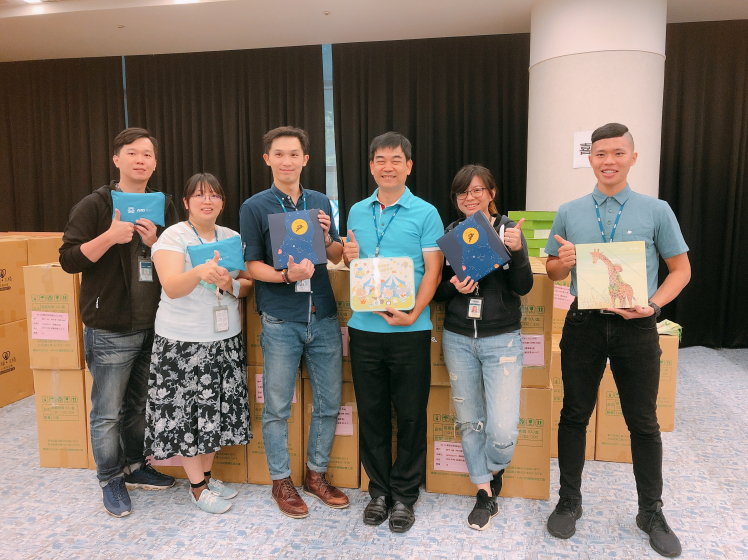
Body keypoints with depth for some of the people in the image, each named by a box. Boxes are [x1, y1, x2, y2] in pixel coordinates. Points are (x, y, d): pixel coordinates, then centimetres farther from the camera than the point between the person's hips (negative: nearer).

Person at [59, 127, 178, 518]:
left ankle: (135, 466, 34)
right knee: (107, 412, 7)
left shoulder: (163, 207, 9)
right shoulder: (95, 205, -5)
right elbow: (68, 259, -10)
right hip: (110, 330, -4)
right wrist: (110, 237, -24)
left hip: (153, 326, 5)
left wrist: (155, 243, -10)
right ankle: (110, 479, 25)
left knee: (139, 405, 17)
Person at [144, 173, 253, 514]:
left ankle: (206, 474, 29)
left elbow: (248, 285, 10)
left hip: (226, 338, 5)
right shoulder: (173, 237, -7)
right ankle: (197, 486, 19)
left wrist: (230, 284, -12)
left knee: (217, 408, 11)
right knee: (187, 410, 2)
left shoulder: (232, 238, 9)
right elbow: (171, 287, -21)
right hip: (183, 341, -5)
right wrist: (200, 272, -40)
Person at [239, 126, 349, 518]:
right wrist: (287, 276, -22)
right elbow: (252, 265, -4)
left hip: (323, 317, 4)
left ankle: (316, 474, 30)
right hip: (281, 321, -3)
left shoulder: (321, 202, 11)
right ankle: (281, 481, 26)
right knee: (277, 407, 6)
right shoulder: (255, 207, -1)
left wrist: (327, 238, -7)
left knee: (329, 403, 10)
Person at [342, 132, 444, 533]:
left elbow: (432, 271, -6)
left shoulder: (425, 213, -2)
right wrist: (349, 257, -4)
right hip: (364, 326, 4)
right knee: (371, 412, 11)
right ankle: (379, 489, 28)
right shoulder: (357, 212, 11)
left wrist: (414, 313, -19)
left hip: (410, 330, -3)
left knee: (411, 414, 6)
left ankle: (404, 493, 24)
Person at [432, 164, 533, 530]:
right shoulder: (449, 234, 5)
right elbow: (436, 289, 8)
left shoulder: (508, 230, -1)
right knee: (469, 420, 10)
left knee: (503, 429, -8)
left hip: (501, 340, -2)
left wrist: (517, 251, -25)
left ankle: (493, 471, 26)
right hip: (458, 339, 3)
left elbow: (523, 287, -9)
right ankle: (485, 493, 29)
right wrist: (453, 286, -14)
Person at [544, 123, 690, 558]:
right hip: (584, 325, 1)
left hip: (636, 328, -1)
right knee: (575, 416, 9)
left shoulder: (656, 211, 1)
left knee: (644, 422, 10)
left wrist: (653, 304, -13)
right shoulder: (569, 213, 5)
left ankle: (652, 512, 29)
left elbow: (681, 270, 4)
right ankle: (569, 502, 26)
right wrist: (565, 261, -13)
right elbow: (553, 272, 10)